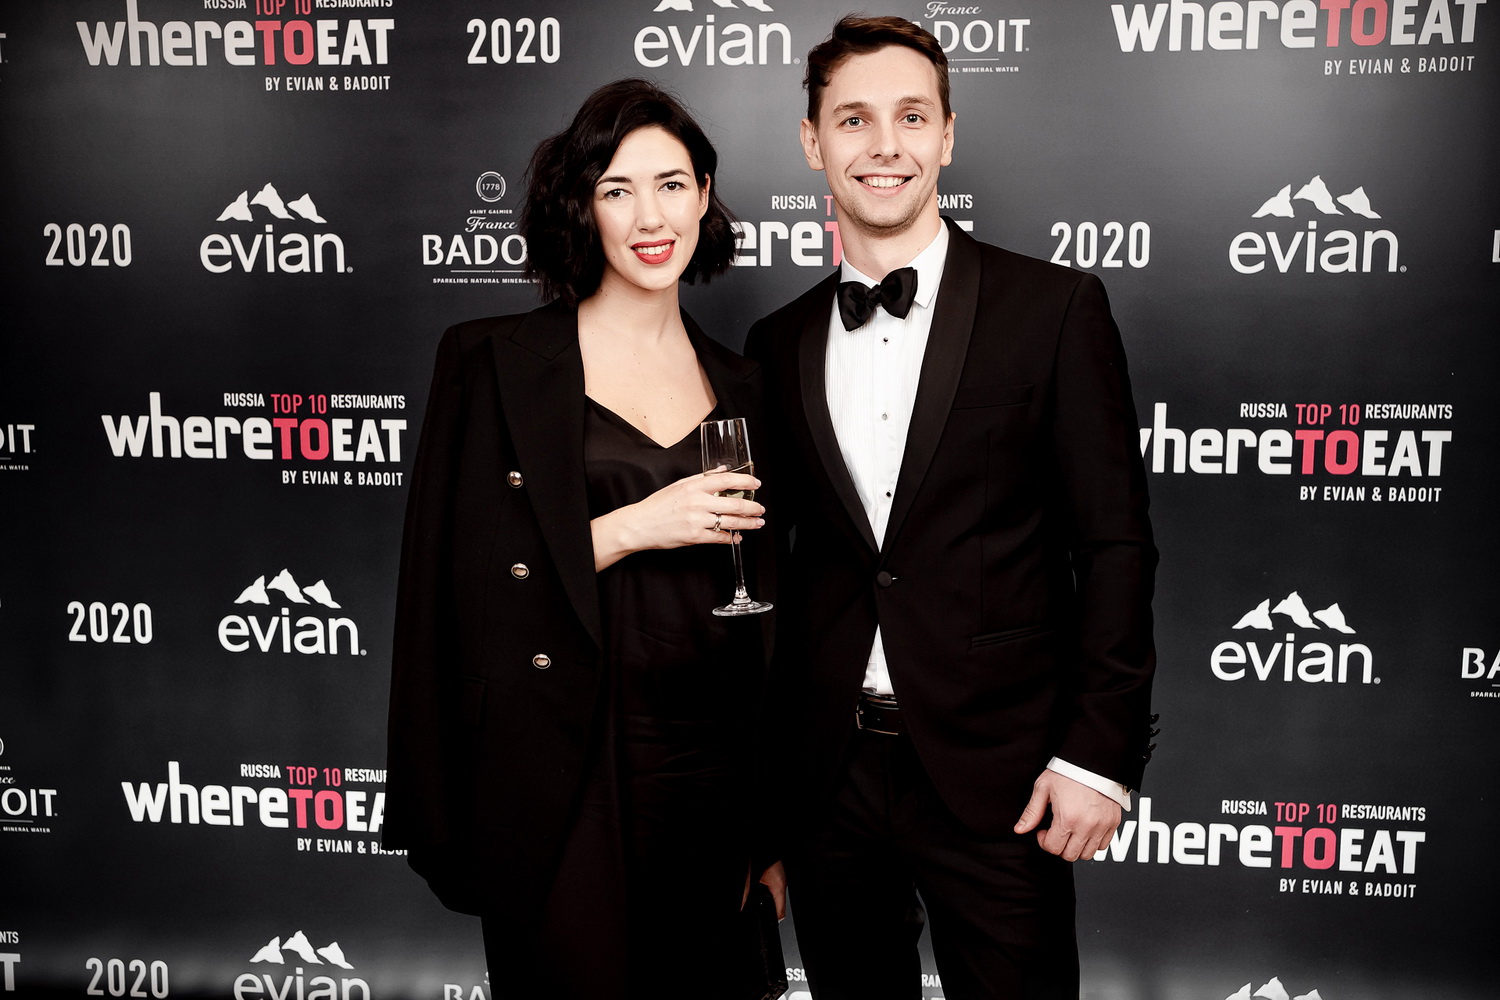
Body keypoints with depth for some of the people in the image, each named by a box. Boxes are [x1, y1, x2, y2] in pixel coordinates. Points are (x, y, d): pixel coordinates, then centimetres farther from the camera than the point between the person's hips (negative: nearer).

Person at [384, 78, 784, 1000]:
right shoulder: (494, 361, -2)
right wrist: (632, 527, -16)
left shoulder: (739, 383, 11)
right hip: (563, 779, -4)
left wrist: (767, 821, 15)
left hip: (709, 775, 4)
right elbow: (458, 578, -7)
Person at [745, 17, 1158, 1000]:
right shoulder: (779, 344, 7)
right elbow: (774, 556, 11)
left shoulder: (1054, 308, -3)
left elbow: (1115, 545, -5)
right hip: (828, 778, 4)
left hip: (997, 778, -3)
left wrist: (1098, 754, -9)